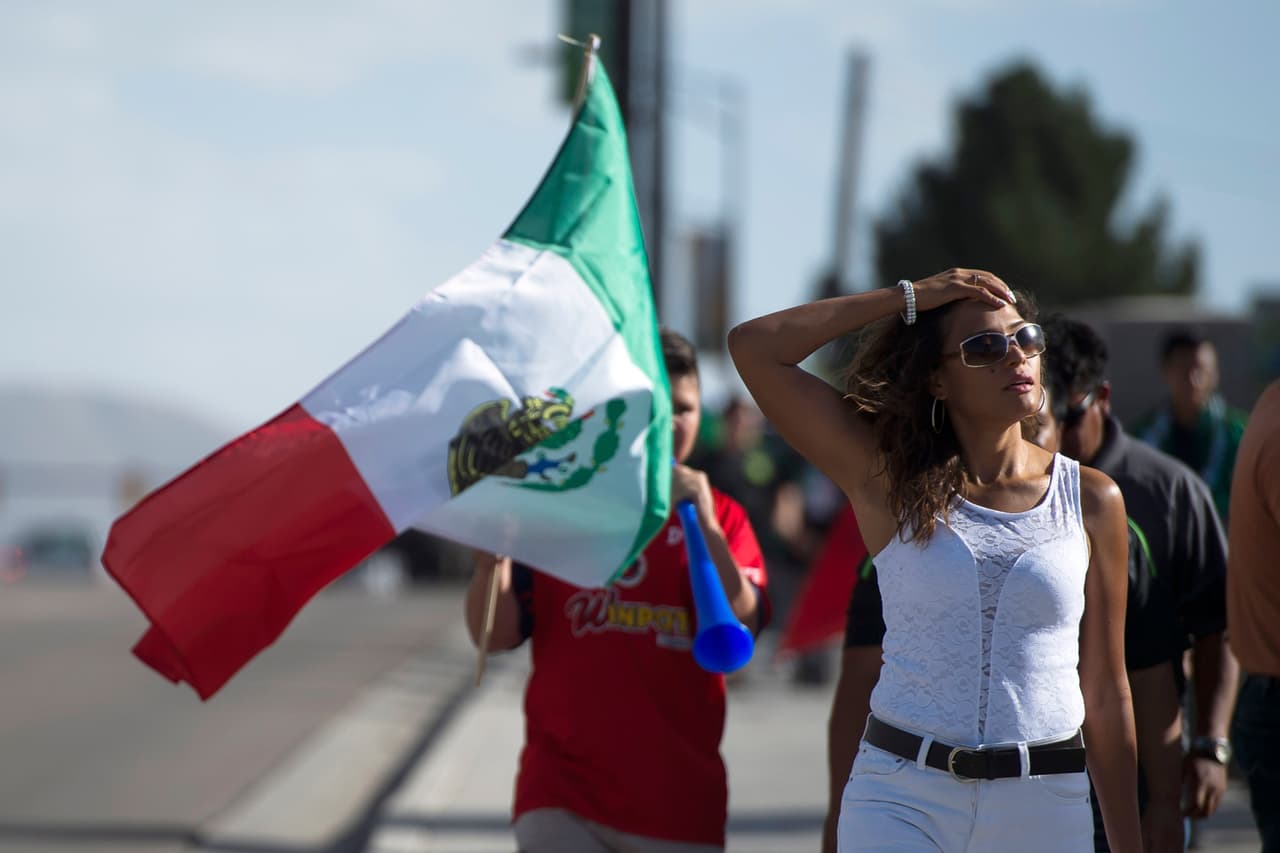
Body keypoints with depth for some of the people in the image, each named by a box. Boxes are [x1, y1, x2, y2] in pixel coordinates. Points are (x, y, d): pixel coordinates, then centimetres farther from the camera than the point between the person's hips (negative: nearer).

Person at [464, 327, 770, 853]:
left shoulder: (719, 517, 7)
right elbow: (495, 636, 1)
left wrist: (704, 527, -18)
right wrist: (493, 561, -18)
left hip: (679, 802, 1)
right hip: (562, 793, -1)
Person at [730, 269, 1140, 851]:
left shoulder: (1092, 502, 6)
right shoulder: (890, 481, 3)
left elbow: (1105, 693, 10)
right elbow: (753, 346, -4)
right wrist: (909, 297, -1)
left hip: (1043, 804, 2)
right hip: (902, 798, -1)